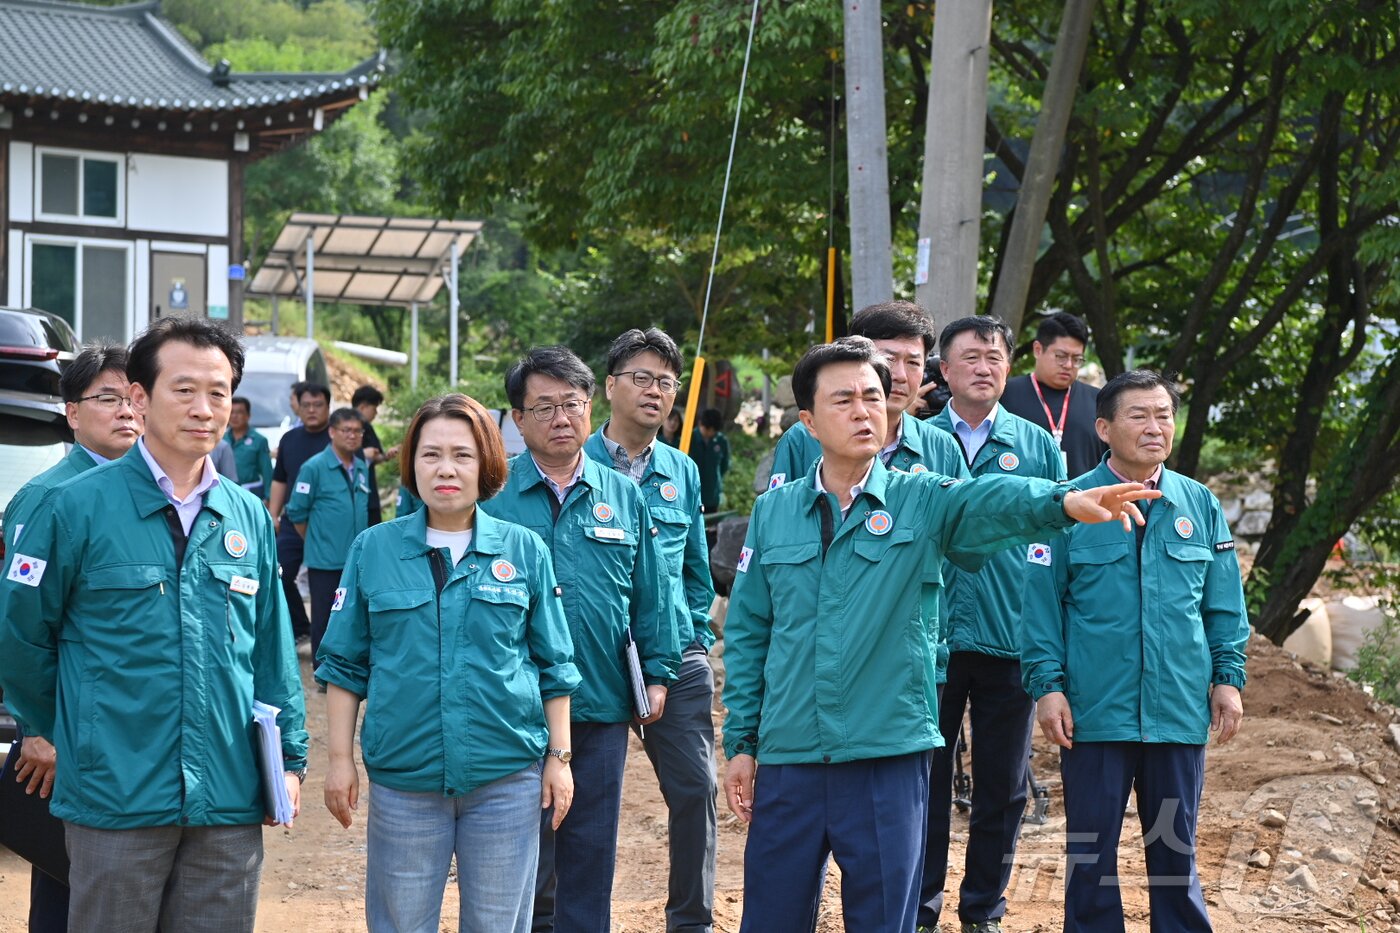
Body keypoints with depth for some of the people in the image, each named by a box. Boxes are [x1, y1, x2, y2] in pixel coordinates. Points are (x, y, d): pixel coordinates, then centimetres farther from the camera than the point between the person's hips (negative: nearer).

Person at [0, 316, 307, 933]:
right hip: (116, 804, -4)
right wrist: (61, 732, 5)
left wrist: (290, 755, 10)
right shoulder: (79, 506, -6)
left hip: (230, 805, 4)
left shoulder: (249, 517, 9)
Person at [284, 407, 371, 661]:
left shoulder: (362, 468, 8)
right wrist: (316, 542, 3)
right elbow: (297, 513, -6)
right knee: (324, 621, 3)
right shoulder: (314, 467, -10)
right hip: (325, 562, -5)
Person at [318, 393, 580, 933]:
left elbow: (553, 666, 7)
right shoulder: (373, 550, 2)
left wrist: (559, 757, 3)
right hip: (404, 775, 0)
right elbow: (344, 665, 6)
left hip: (506, 775, 0)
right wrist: (340, 759, 1)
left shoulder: (524, 551, 3)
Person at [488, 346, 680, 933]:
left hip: (603, 706, 3)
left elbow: (650, 597, 12)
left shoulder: (623, 497, 8)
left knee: (591, 855, 10)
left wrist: (657, 672, 7)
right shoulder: (492, 495, -1)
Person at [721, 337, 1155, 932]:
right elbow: (747, 633, 10)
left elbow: (990, 500, -21)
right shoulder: (774, 512, 7)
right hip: (787, 758, 2)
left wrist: (1065, 501, -41)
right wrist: (740, 741, 6)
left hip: (888, 755, -2)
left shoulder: (921, 501, 1)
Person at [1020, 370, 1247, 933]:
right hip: (1094, 712, -2)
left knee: (1175, 847, 11)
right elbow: (1041, 602, -3)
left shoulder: (1200, 505, 6)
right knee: (1090, 851, 6)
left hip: (1181, 712, 2)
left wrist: (1229, 677, 4)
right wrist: (1047, 684, -9)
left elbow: (1224, 604, 10)